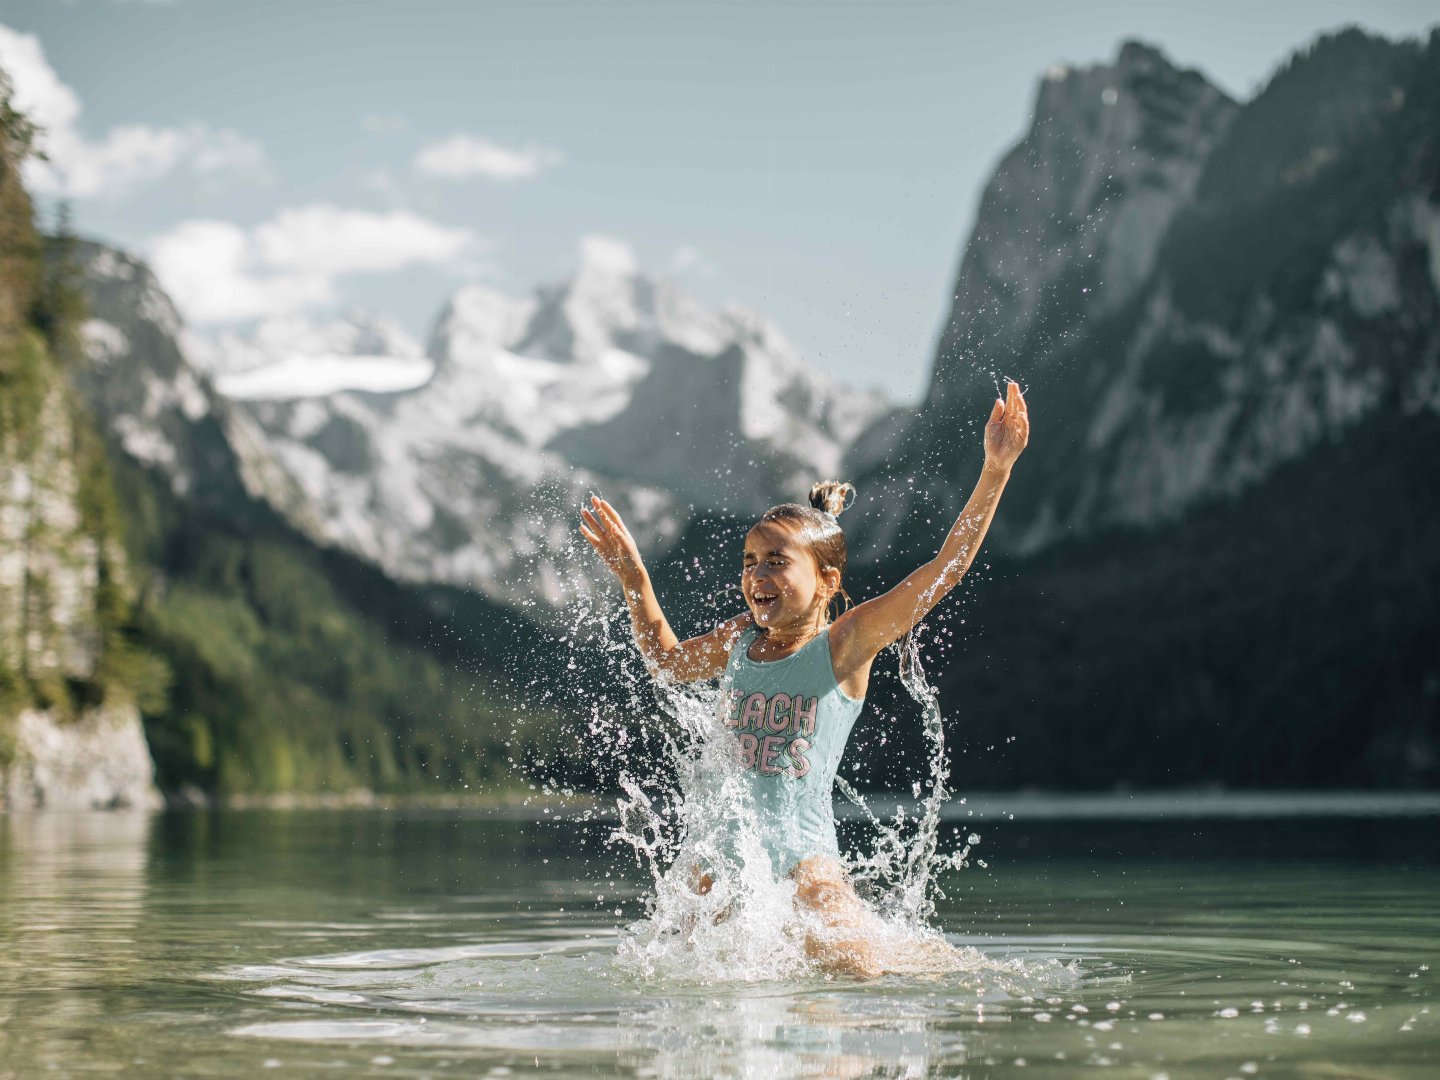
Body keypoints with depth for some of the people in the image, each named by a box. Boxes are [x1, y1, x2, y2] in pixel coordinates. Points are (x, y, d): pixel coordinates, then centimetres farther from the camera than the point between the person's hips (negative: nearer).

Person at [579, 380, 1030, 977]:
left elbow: (948, 566, -16)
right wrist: (633, 577, 23)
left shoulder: (844, 643, -8)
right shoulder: (738, 639, 7)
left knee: (858, 972, -20)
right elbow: (669, 661, 30)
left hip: (801, 853, -5)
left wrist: (995, 468, -24)